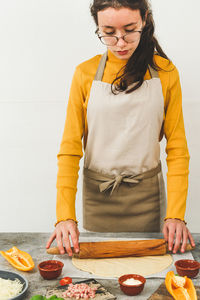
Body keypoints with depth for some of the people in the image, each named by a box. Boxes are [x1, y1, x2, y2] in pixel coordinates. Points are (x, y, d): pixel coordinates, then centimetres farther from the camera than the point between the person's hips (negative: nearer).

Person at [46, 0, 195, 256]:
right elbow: (69, 149, -6)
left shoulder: (165, 73, -4)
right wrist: (65, 215, -16)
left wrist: (176, 214, -13)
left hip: (147, 195, 0)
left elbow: (177, 148, -4)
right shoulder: (85, 74, -4)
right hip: (97, 193, 0)